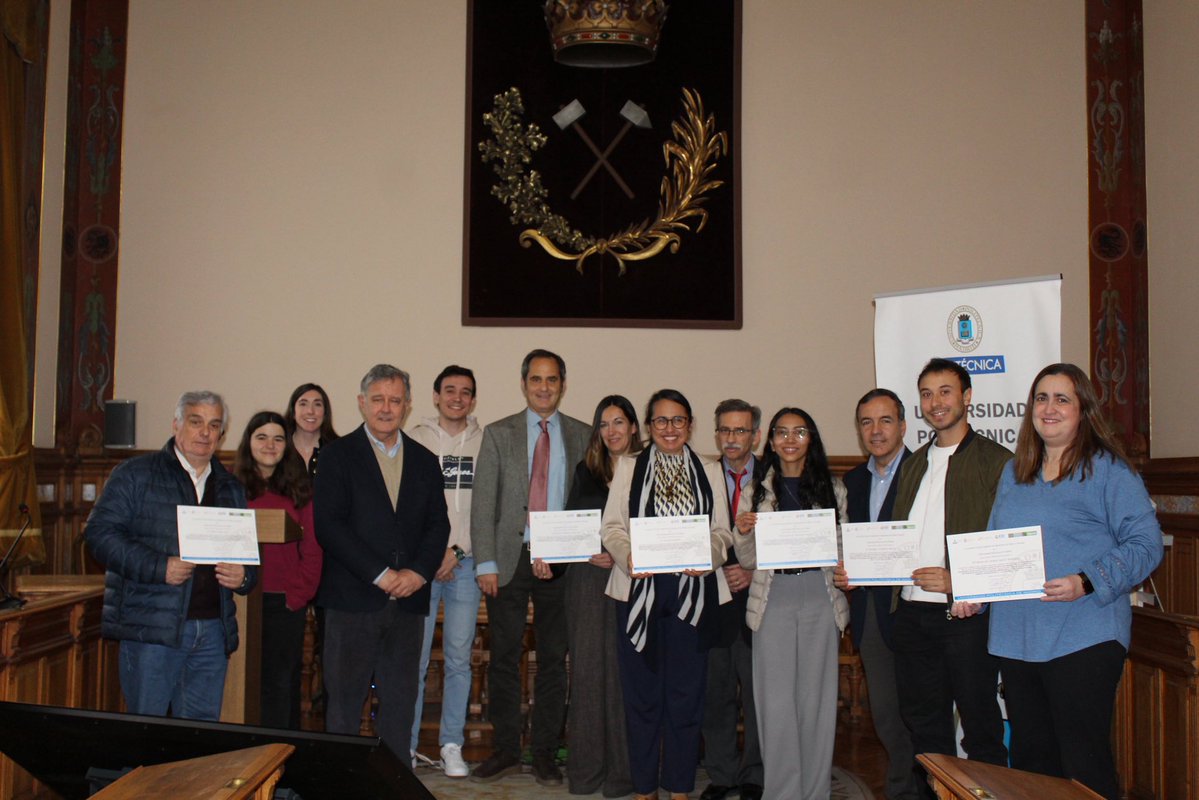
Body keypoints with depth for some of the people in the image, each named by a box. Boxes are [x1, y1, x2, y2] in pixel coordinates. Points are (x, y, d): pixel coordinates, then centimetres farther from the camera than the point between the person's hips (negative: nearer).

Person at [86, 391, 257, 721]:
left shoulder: (231, 489, 18)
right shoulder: (135, 474, 3)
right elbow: (99, 532, -7)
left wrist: (243, 576, -1)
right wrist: (158, 567, -17)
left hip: (213, 631, 4)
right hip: (151, 629, -4)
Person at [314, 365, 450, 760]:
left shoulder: (424, 461, 14)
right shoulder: (337, 455, 1)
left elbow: (438, 524, 10)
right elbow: (328, 526, -8)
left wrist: (417, 572, -8)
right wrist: (381, 575, -14)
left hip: (408, 600, 4)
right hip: (353, 598, -3)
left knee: (400, 704, 9)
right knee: (343, 703, 2)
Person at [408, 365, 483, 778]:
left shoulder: (487, 444, 6)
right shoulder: (415, 440, 4)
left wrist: (458, 551, -7)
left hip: (466, 563, 1)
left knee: (459, 659, 5)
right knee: (414, 659, -1)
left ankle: (452, 746, 15)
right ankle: (405, 745, 10)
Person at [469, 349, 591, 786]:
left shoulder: (583, 436, 6)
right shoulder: (498, 434, 6)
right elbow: (483, 502, 1)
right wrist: (485, 564, -7)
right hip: (509, 558, 0)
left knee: (553, 660, 5)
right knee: (504, 658, 5)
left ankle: (545, 755, 15)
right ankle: (505, 751, 16)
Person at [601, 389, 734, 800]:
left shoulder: (709, 470, 11)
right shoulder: (628, 467, 9)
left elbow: (722, 530, 7)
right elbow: (612, 526, 3)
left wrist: (707, 556, -14)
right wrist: (627, 557, -16)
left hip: (691, 592, 1)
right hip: (639, 589, -1)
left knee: (686, 692, 5)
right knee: (641, 692, 4)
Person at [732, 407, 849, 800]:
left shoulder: (832, 487, 7)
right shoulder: (758, 489, 6)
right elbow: (748, 560, 6)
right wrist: (742, 532, -13)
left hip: (819, 598, 0)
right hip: (773, 599, 0)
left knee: (816, 695, 6)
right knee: (776, 698, 2)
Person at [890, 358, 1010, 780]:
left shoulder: (995, 461, -4)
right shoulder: (913, 464, 17)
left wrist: (956, 580, -19)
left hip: (965, 615, -6)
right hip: (912, 613, 6)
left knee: (981, 727, 4)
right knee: (925, 728, 14)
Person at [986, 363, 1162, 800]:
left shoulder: (1108, 470, -4)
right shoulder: (1014, 473, 16)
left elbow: (1145, 543, -9)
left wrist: (1087, 583, -21)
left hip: (1083, 639, -6)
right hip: (1016, 638, 6)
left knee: (1084, 762, -4)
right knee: (1030, 756, 13)